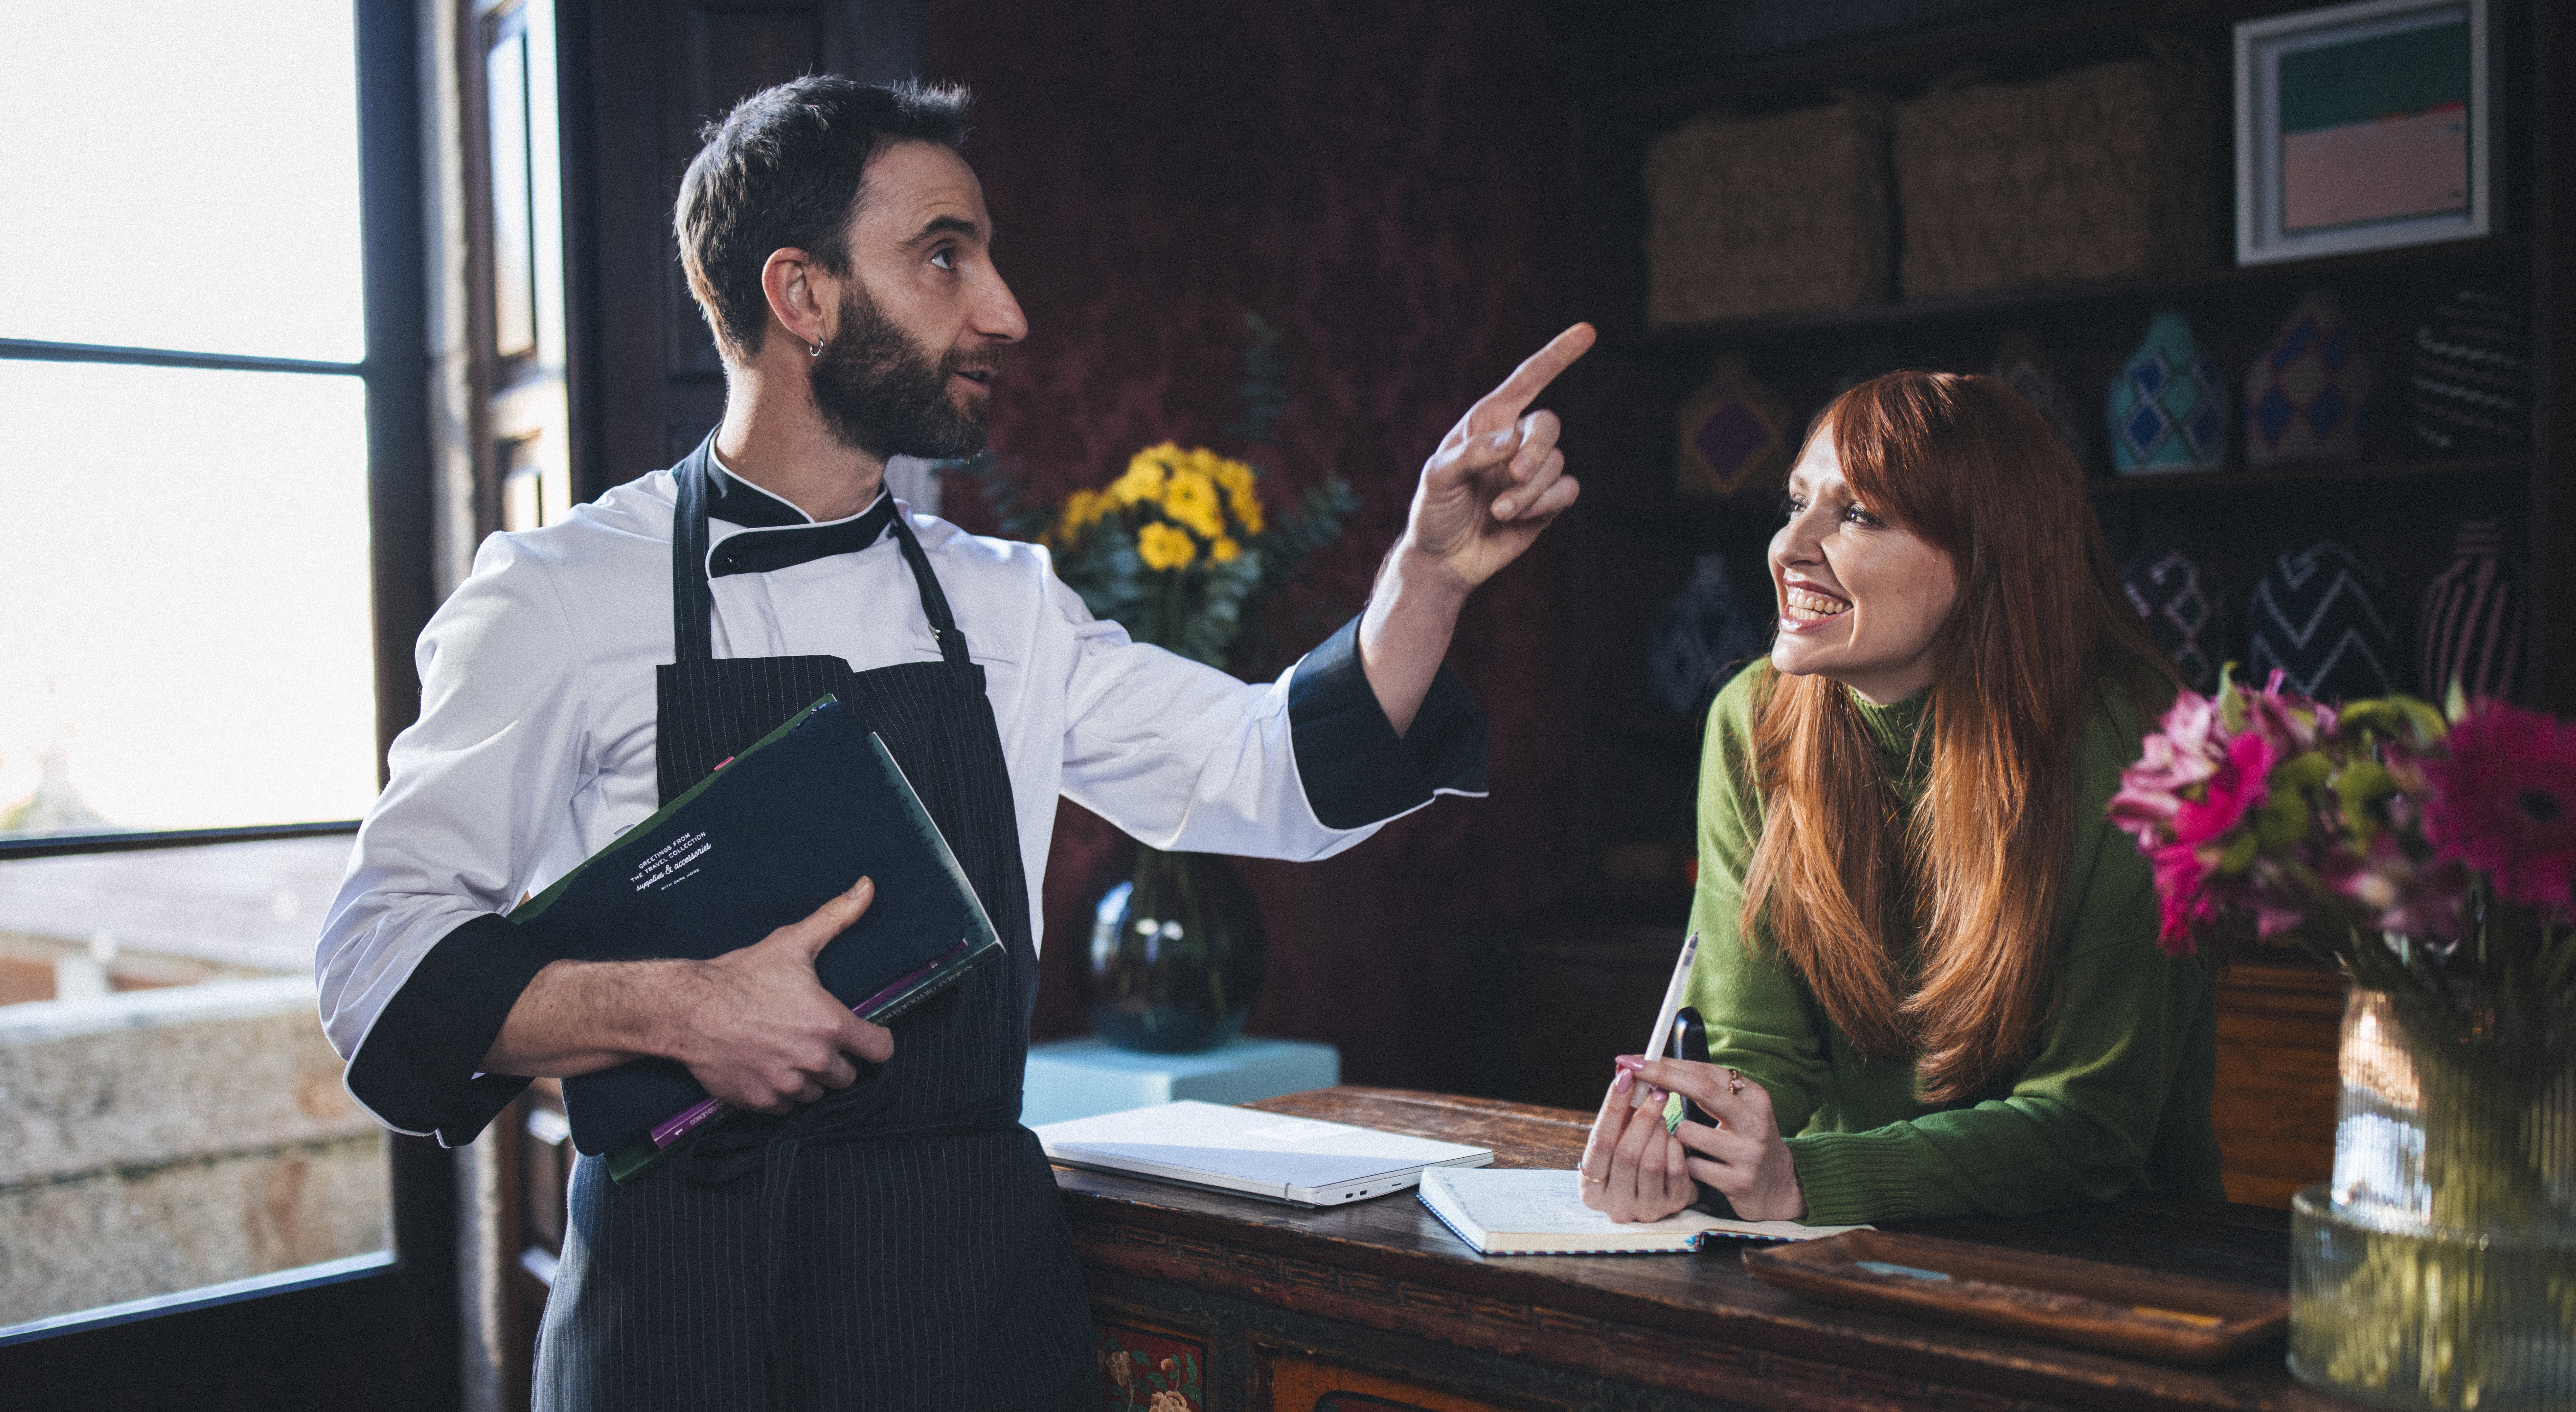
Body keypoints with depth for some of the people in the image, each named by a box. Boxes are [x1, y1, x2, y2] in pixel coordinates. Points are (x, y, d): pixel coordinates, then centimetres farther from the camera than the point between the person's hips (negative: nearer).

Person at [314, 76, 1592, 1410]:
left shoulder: (1002, 605, 8)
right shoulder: (562, 597, -5)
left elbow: (1289, 779, 6)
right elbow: (386, 959, -8)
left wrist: (1432, 565, -9)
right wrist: (676, 1012, -24)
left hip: (984, 1282, 4)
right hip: (685, 1294, -4)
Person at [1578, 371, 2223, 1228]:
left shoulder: (2129, 754, -17)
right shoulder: (1754, 724, -5)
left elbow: (2092, 1124, -17)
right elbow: (1760, 1045, -4)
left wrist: (1801, 1181, -29)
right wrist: (1674, 1154, -26)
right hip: (1851, 1252, 2)